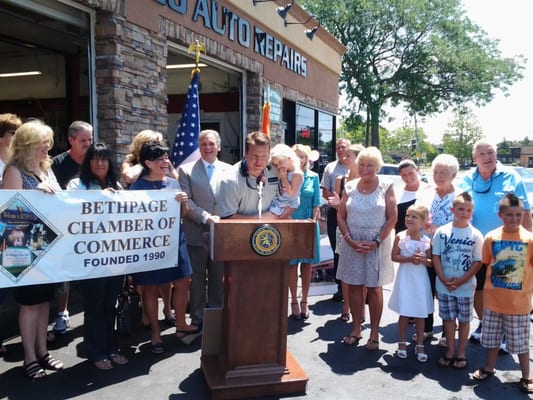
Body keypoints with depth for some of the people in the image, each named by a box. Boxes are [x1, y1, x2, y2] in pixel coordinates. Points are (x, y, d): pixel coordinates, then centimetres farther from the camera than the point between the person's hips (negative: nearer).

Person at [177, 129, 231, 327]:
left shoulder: (229, 170, 8)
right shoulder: (186, 170, 1)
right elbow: (186, 201, -7)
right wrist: (207, 217, -17)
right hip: (197, 234, -2)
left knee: (218, 279, 12)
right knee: (197, 279, 7)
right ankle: (197, 320, 20)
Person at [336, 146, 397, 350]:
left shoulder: (386, 187, -1)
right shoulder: (350, 187, 5)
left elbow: (392, 218, -5)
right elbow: (340, 216, 4)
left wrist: (376, 242, -13)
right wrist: (350, 240, -9)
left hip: (377, 244, -2)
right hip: (352, 243, 3)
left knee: (374, 287, 5)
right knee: (354, 285, 7)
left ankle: (374, 333, 14)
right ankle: (356, 329, 20)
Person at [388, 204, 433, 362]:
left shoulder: (427, 240, -3)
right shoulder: (400, 237, -5)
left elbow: (432, 262, 1)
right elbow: (394, 256, -7)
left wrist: (423, 260, -19)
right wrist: (409, 259, -19)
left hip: (420, 280, 1)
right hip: (405, 279, -1)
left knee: (420, 313, 9)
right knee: (404, 313, 8)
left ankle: (420, 345, 22)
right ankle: (402, 343, 23)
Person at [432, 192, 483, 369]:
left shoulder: (475, 235, -6)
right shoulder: (442, 231, -3)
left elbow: (478, 262, -6)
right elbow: (436, 256, -1)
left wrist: (461, 280, -14)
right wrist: (443, 279, -10)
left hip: (466, 287, -1)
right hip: (444, 286, 1)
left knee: (464, 319, 10)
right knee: (448, 318, 12)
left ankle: (461, 353, 24)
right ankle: (450, 351, 27)